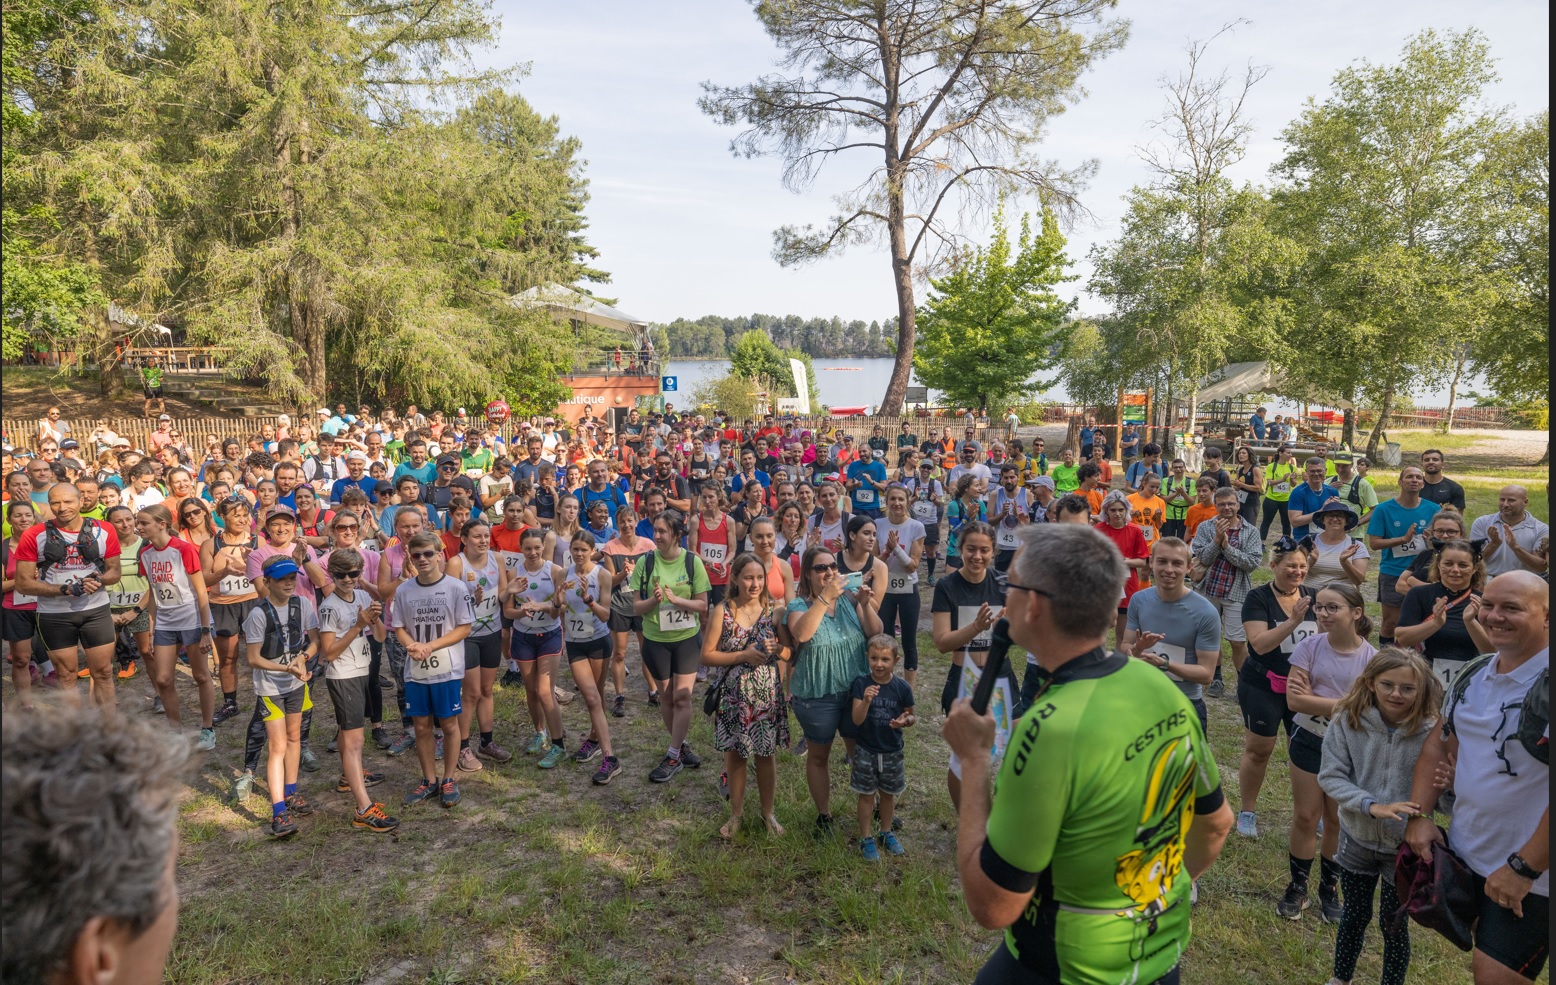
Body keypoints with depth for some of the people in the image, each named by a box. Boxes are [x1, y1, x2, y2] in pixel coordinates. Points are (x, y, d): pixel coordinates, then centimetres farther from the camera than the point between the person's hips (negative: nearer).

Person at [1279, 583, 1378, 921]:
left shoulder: (1371, 658, -11)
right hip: (1309, 742, 0)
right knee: (1305, 818, 7)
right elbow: (1294, 701, -18)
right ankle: (1297, 887, 23)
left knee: (1337, 822, 13)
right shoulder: (1310, 646, -12)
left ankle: (1330, 888, 32)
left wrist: (1314, 699, -23)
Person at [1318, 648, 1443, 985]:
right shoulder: (1346, 722, -17)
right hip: (1358, 838, 1)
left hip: (1406, 846, -1)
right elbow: (1330, 777, -14)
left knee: (1394, 925, 15)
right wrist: (1372, 805, -27)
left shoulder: (1430, 731, -19)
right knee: (1354, 916, 21)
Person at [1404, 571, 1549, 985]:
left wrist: (1524, 868, -22)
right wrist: (1419, 815, 3)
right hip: (1463, 856, 7)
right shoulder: (1475, 674, 2)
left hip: (1530, 877, -7)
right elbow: (1439, 744, 12)